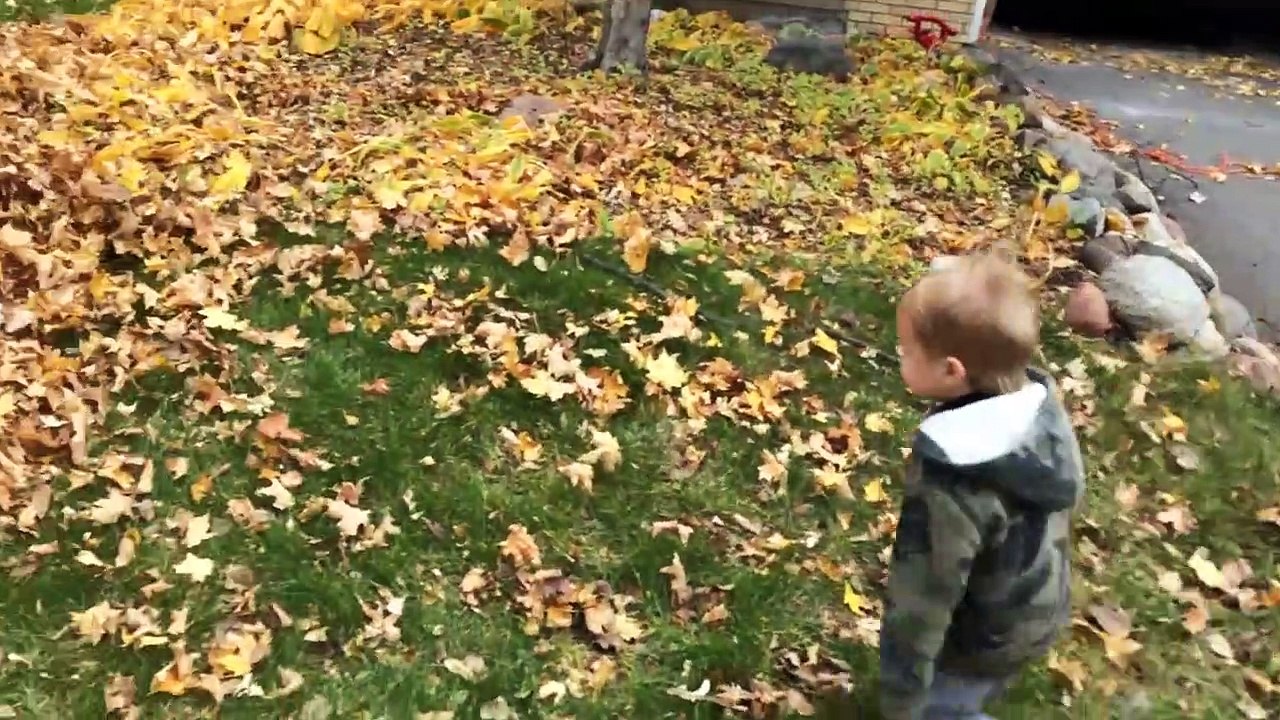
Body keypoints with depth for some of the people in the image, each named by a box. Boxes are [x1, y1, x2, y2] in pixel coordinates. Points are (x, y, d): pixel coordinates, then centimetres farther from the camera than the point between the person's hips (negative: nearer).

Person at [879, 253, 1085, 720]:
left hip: (983, 641, -8)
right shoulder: (1043, 405, -16)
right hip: (1040, 611, 8)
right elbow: (1068, 491, 2)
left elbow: (922, 601, -31)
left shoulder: (950, 486, -40)